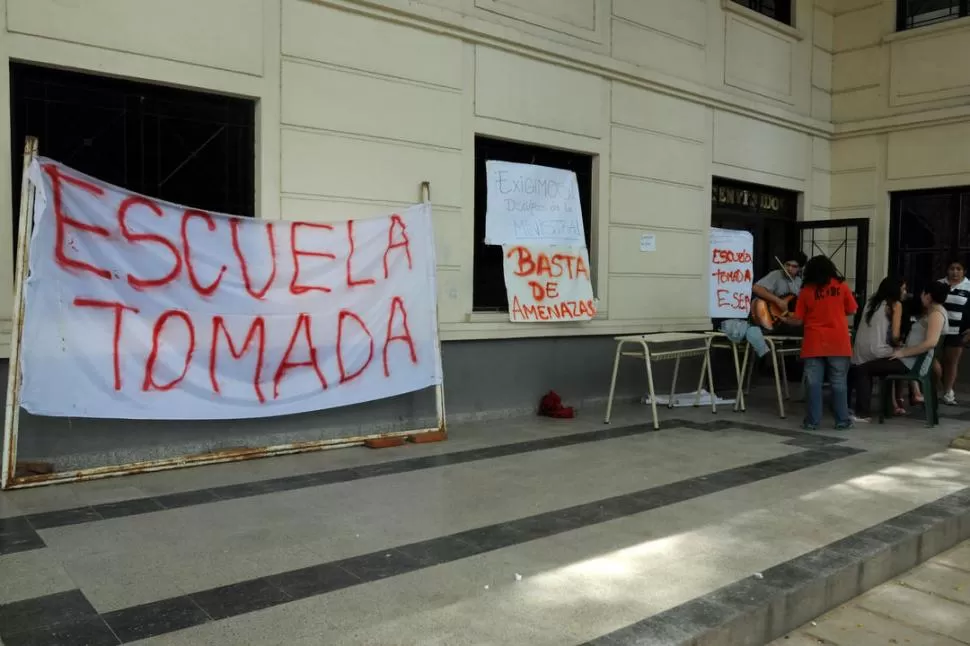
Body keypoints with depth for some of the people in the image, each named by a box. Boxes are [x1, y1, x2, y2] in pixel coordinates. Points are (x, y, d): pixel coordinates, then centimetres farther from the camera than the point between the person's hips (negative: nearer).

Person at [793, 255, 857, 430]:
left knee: (813, 382, 2)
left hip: (814, 343, 0)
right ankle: (842, 420, 9)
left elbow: (799, 319, 2)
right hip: (838, 342, 1)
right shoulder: (841, 286, 2)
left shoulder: (806, 290, 0)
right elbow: (851, 311, 9)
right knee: (839, 382, 6)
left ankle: (812, 421, 3)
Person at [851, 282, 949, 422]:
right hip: (911, 359, 11)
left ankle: (862, 414, -16)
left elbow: (931, 342, -29)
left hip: (912, 361, -11)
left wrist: (903, 353, -23)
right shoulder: (934, 312, 18)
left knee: (863, 369, -15)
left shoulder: (936, 313, -14)